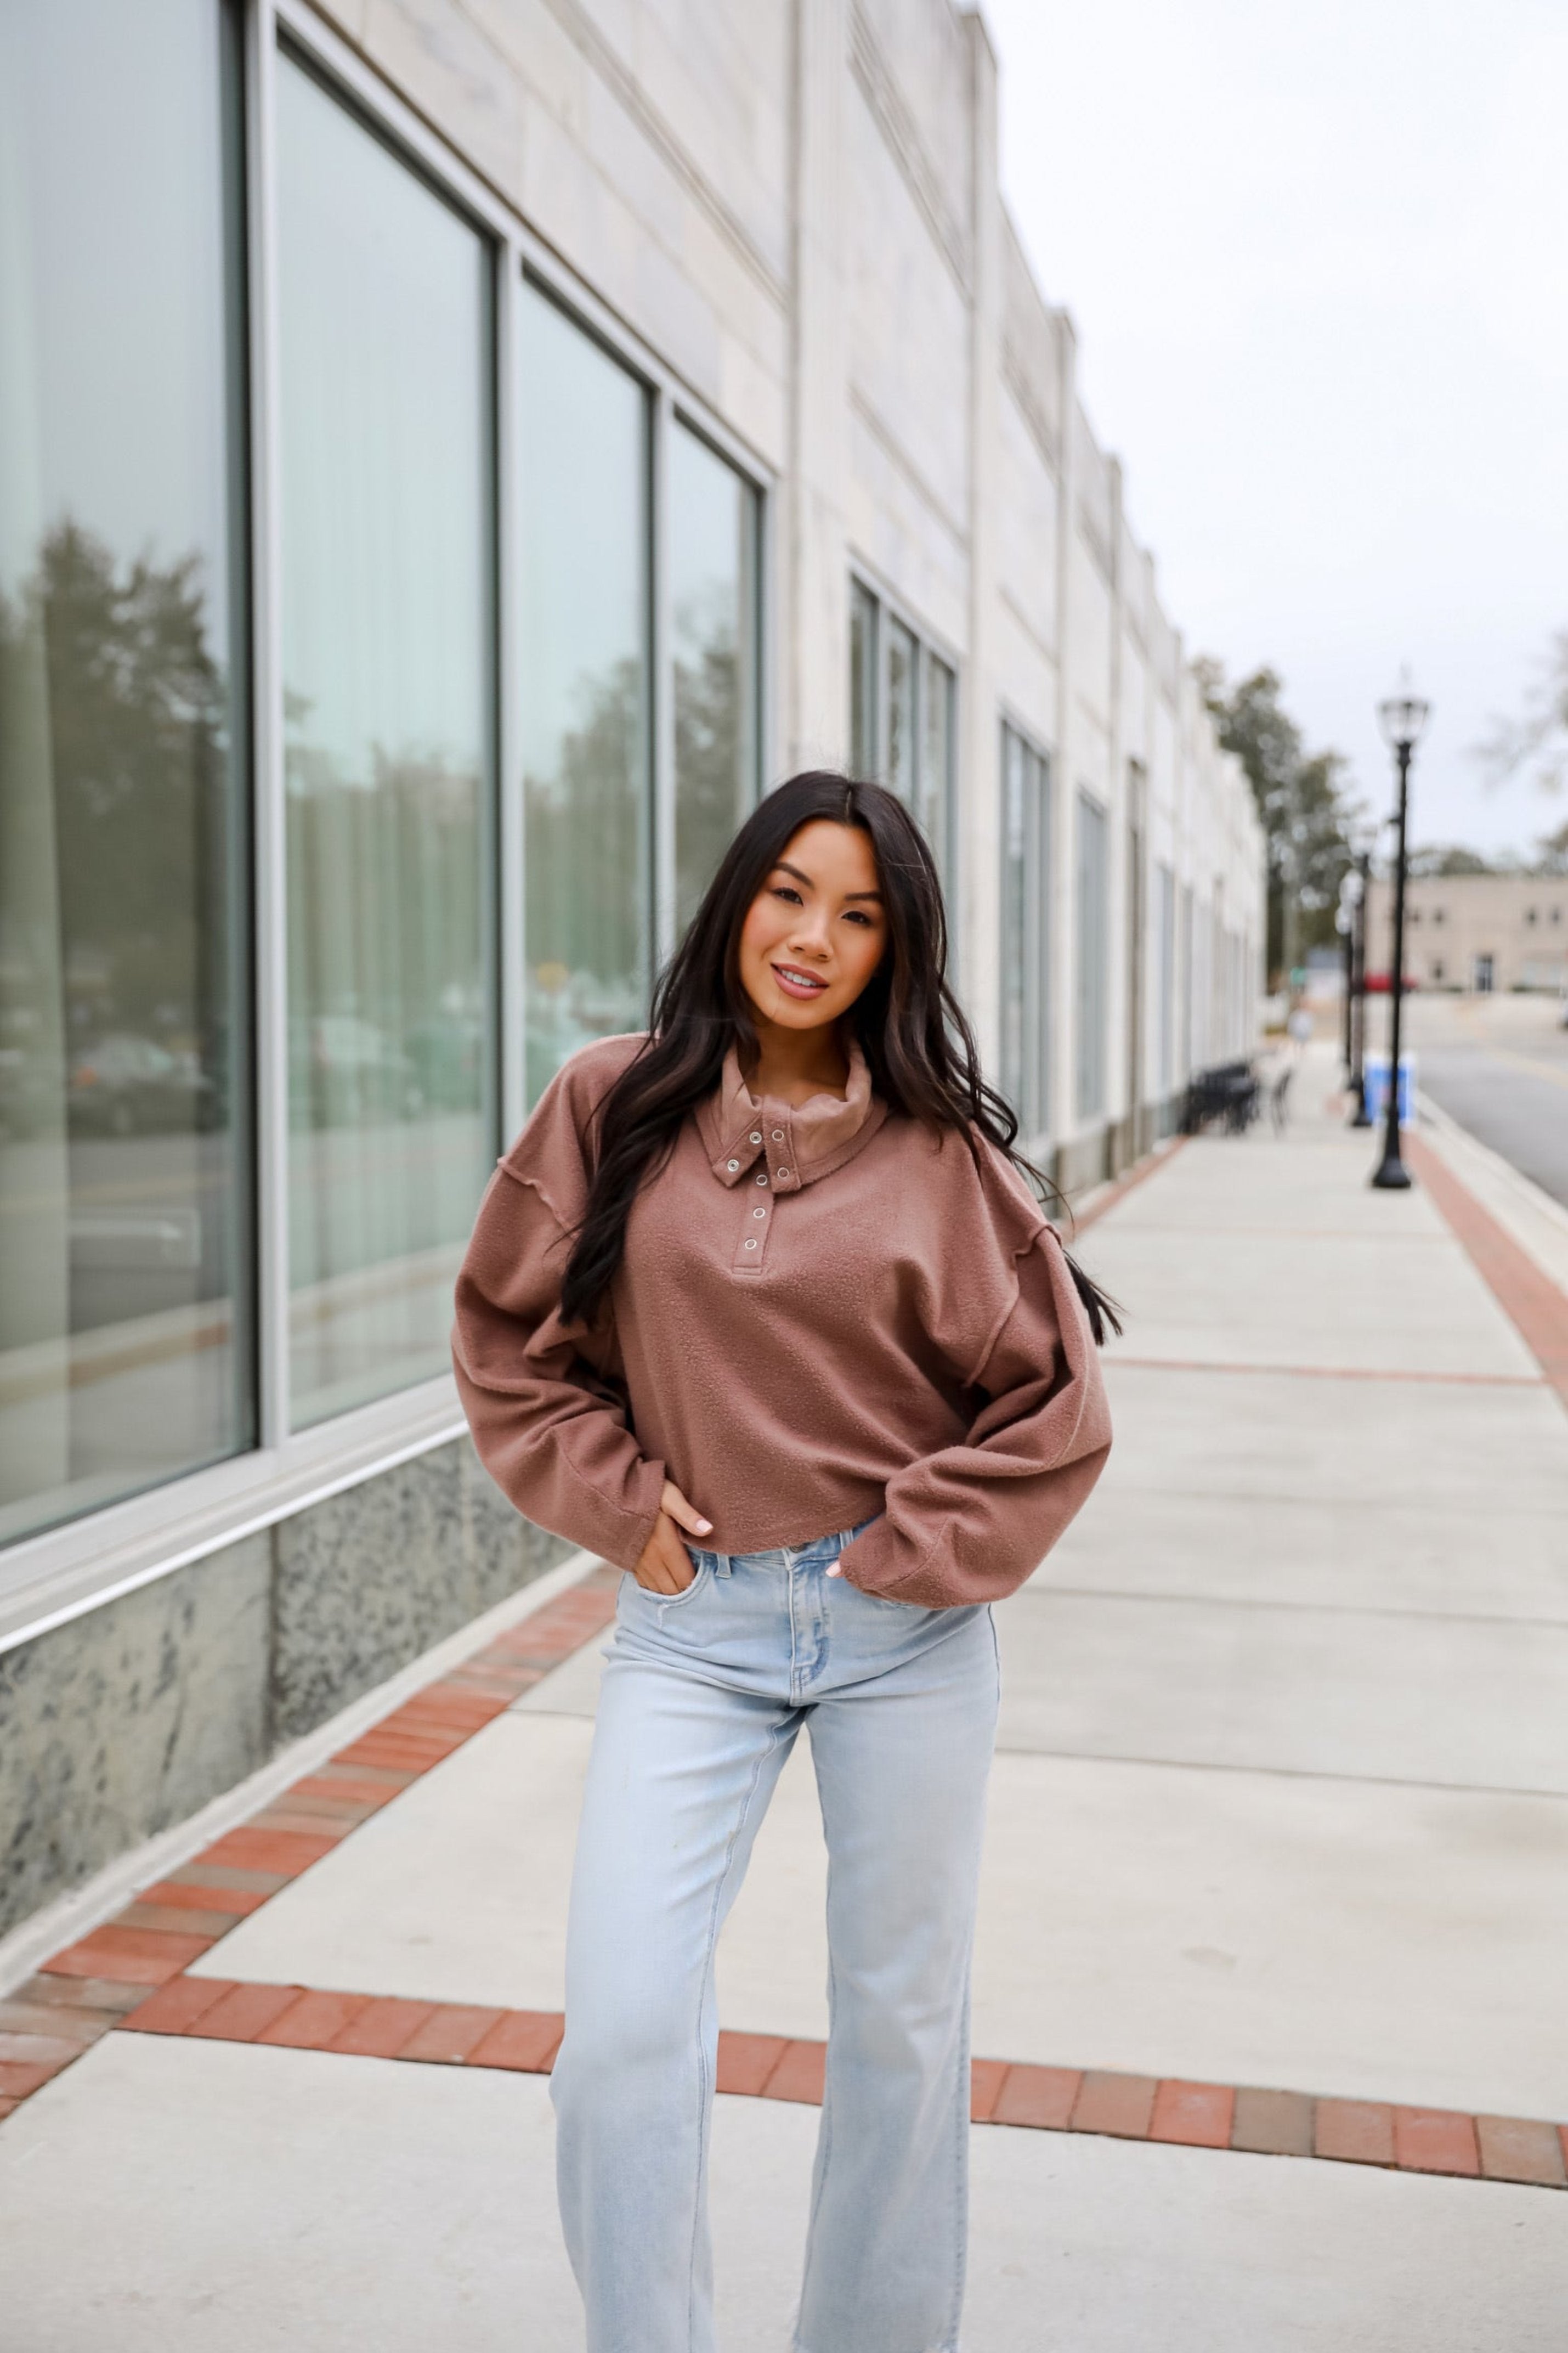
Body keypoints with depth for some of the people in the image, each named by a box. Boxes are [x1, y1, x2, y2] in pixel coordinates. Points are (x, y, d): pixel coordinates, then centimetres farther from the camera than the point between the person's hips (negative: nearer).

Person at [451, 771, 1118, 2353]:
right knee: (620, 2037, -7)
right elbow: (511, 1335, 7)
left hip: (906, 1632, 0)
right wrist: (621, 1503, -2)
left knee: (900, 2026, 13)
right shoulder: (614, 1105, -1)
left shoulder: (939, 1149, -4)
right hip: (691, 1624, 0)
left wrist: (913, 1551, -7)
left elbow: (1054, 1402, -1)